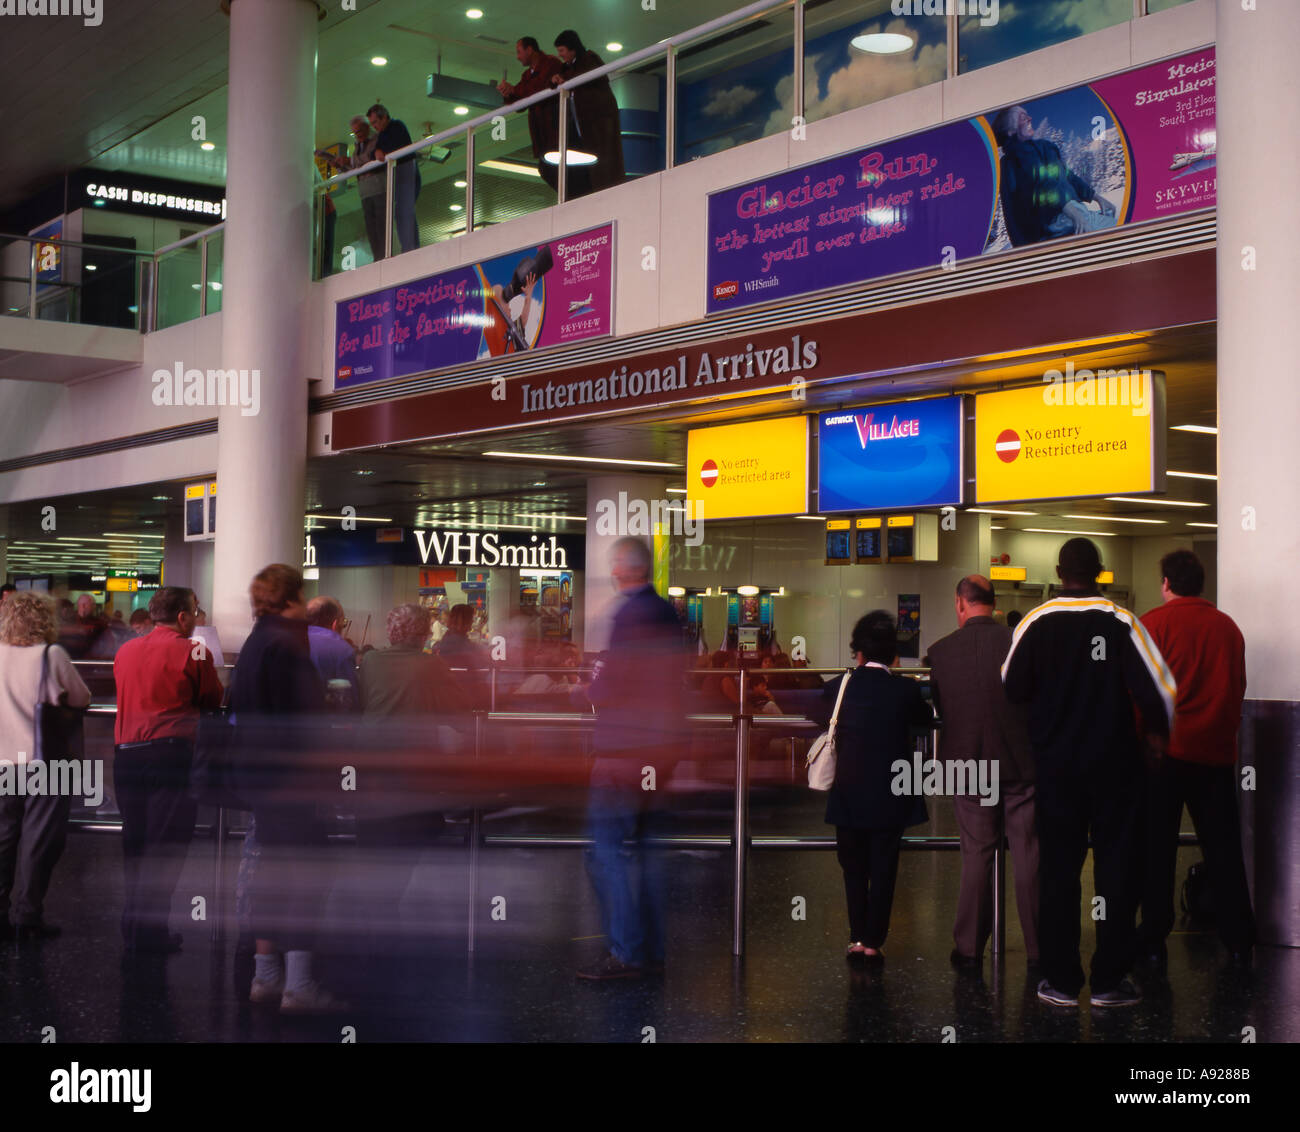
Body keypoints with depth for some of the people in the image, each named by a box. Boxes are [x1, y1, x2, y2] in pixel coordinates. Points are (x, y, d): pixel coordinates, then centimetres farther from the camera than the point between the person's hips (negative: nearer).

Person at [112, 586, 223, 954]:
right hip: (170, 754, -6)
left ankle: (133, 927, 21)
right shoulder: (192, 653, -5)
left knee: (135, 844, 15)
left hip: (125, 754, 6)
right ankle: (150, 930, -2)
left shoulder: (125, 651, 11)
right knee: (165, 845, -1)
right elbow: (214, 700, 4)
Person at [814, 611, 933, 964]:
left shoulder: (839, 687, -7)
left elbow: (818, 715, 12)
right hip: (891, 797, -1)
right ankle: (873, 942, 7)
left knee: (854, 869, 13)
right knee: (883, 870, 7)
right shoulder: (905, 689, -10)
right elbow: (927, 718, 10)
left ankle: (857, 939, 13)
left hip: (848, 795, 1)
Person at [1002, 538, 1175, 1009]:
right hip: (1115, 762, -1)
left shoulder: (1035, 624, -6)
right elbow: (1158, 688, -11)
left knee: (1058, 869, 9)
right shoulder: (1121, 622, -10)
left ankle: (1061, 980, 11)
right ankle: (1109, 980, 9)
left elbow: (1013, 688, 3)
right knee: (1117, 869, 8)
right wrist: (1156, 731, 8)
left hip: (1055, 765, 1)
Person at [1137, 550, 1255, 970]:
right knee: (1223, 848, 10)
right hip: (1217, 750, 3)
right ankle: (1238, 941, 14)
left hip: (1164, 748, -3)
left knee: (1157, 847, 4)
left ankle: (1154, 940, 7)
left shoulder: (1153, 623, -7)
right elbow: (1239, 688, 11)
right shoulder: (1228, 627, 3)